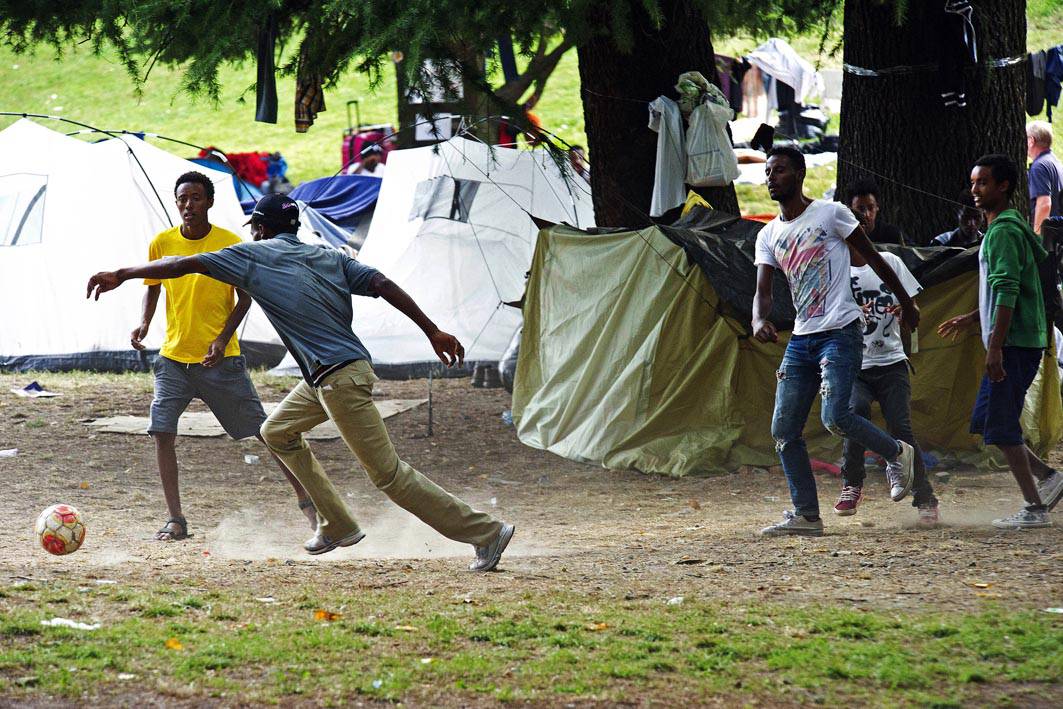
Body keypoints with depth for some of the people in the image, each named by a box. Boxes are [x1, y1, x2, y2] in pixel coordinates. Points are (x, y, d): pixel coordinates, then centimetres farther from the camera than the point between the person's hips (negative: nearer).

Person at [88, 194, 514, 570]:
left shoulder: (255, 255, -2)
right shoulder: (329, 257, 13)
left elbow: (187, 265, -3)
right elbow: (382, 285, 2)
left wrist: (123, 274, 4)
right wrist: (433, 331, -2)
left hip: (340, 379, -9)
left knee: (388, 473, -7)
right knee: (278, 432, 25)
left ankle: (485, 532, -10)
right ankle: (336, 527, 26)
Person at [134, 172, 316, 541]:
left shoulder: (230, 244, -7)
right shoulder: (162, 244, 0)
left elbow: (244, 297, 0)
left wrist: (223, 338, -13)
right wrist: (144, 323, -5)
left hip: (221, 359, -2)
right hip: (174, 358, 3)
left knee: (263, 430, 1)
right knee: (162, 433, -10)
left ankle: (306, 497, 16)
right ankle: (176, 520, -2)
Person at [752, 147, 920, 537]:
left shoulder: (831, 214, -4)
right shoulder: (768, 236, 12)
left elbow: (874, 259, 3)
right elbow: (763, 290, 4)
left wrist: (906, 303, 9)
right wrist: (760, 320, -19)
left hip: (840, 332, -6)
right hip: (801, 339, 6)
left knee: (835, 417, -21)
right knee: (784, 429, -1)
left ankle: (897, 453, 7)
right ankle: (806, 515, 5)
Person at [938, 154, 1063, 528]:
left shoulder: (1003, 232, -13)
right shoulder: (1003, 228, 19)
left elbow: (1007, 292, -22)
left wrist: (995, 347, -25)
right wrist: (972, 318, 26)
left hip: (1014, 343, -10)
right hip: (1017, 343, 10)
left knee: (1001, 426, -7)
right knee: (985, 420, 13)